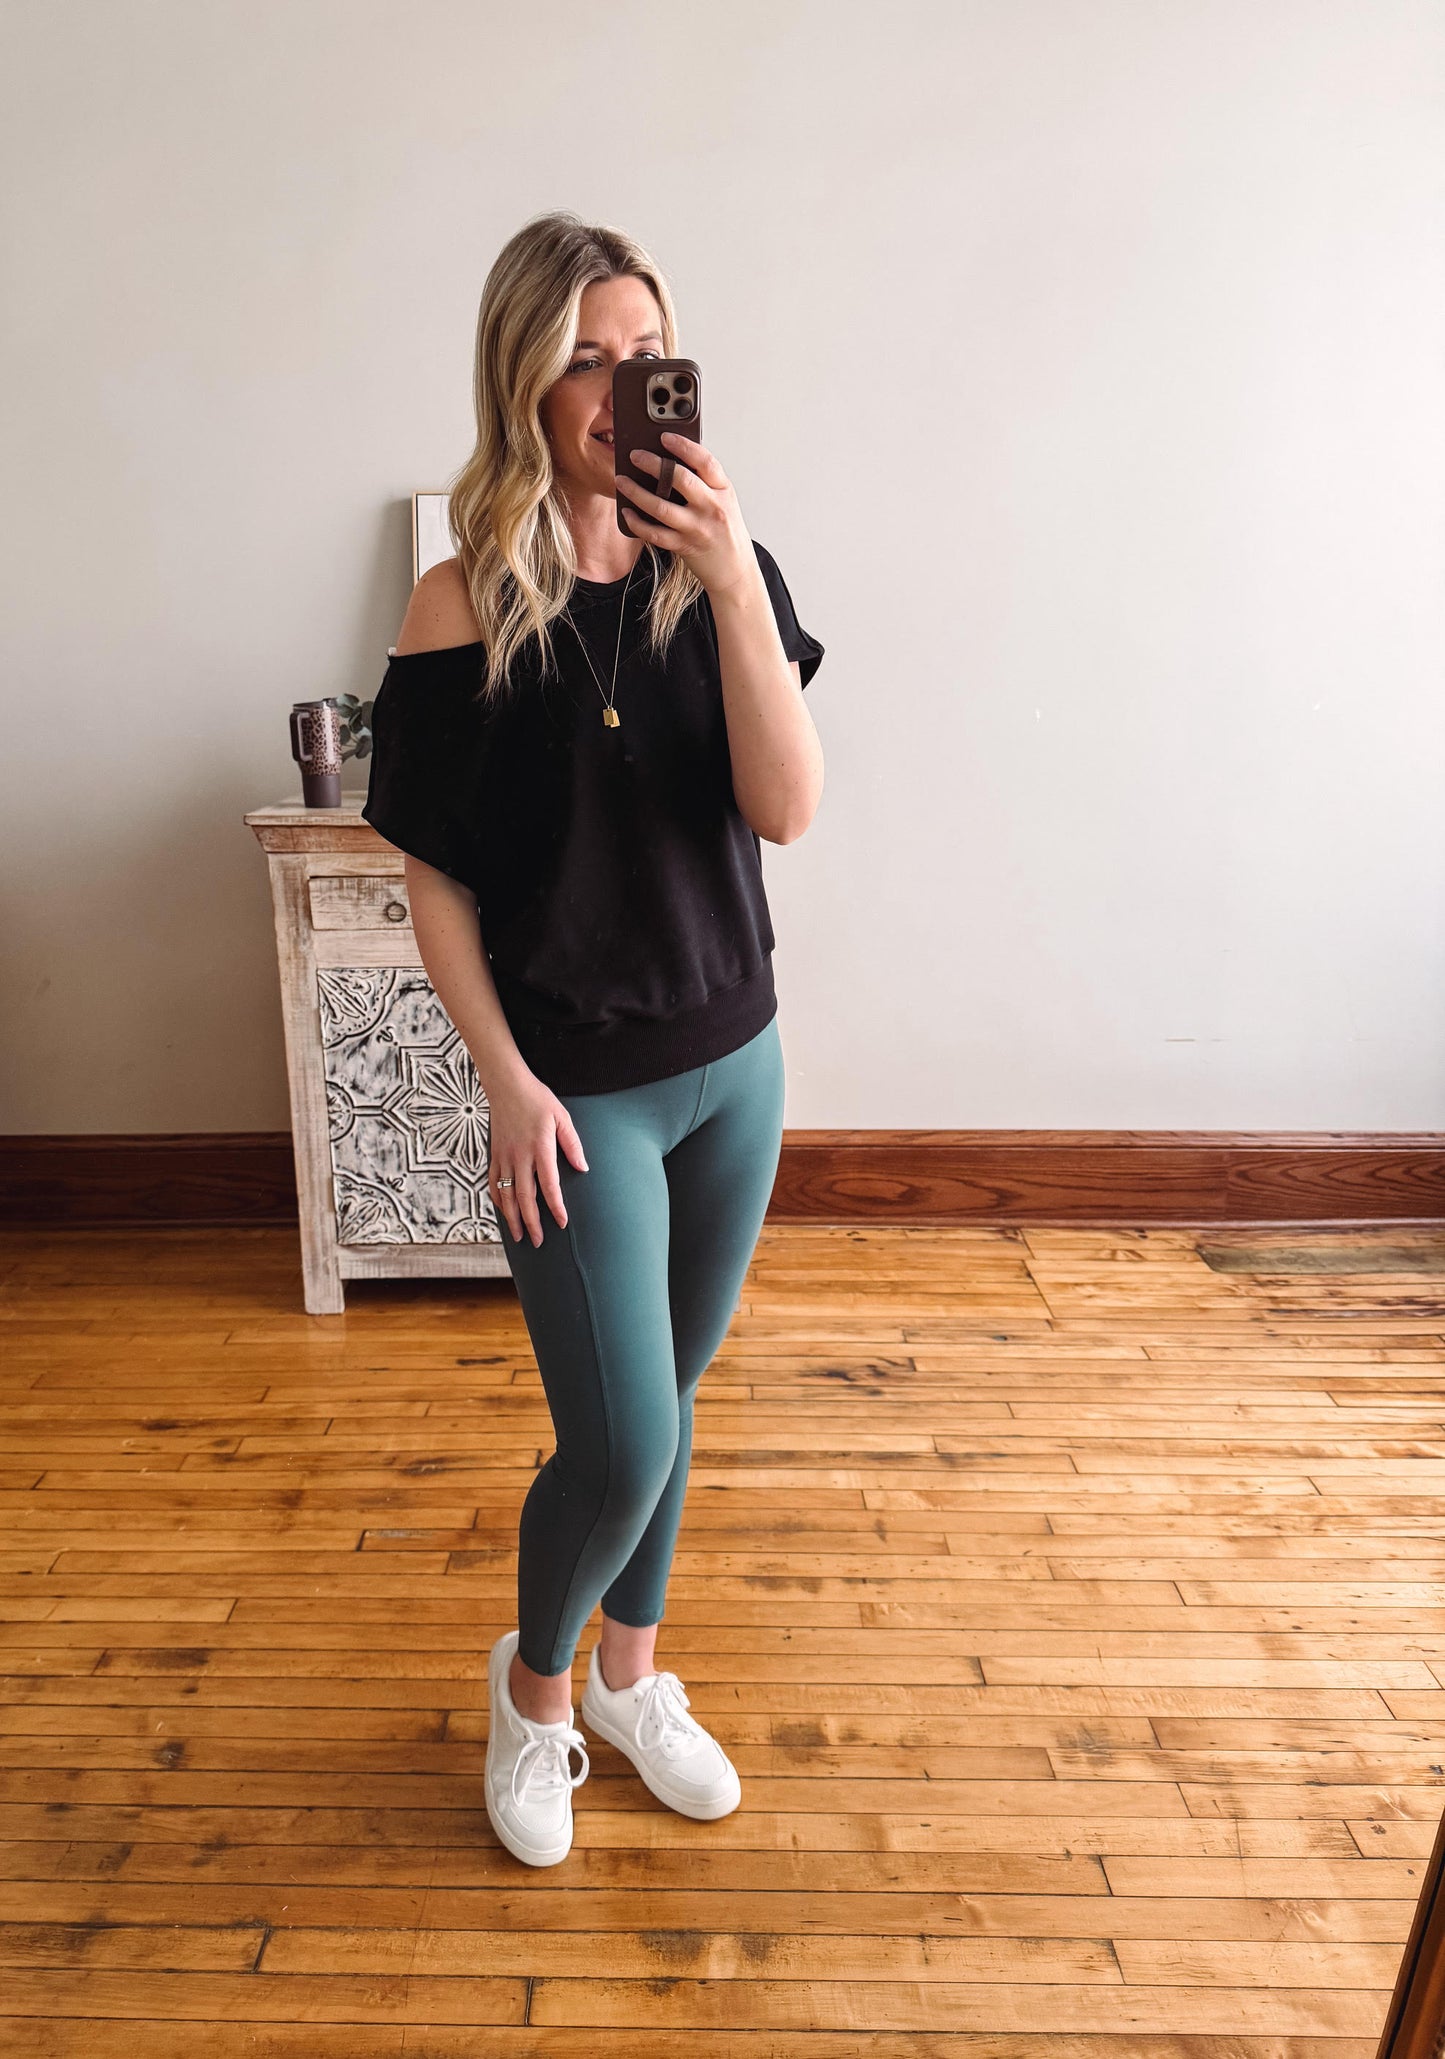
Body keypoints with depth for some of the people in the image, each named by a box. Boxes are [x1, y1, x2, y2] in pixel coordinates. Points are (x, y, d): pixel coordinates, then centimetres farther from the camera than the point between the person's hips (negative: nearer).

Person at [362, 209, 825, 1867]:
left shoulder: (717, 571, 0)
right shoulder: (464, 608, -9)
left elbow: (785, 810, -12)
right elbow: (433, 876, -6)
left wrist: (731, 578, -22)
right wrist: (506, 1081, -10)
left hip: (733, 1061, 4)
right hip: (578, 1090, -3)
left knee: (664, 1408, 17)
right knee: (621, 1446, 0)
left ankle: (629, 1677, 43)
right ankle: (533, 1684, 34)